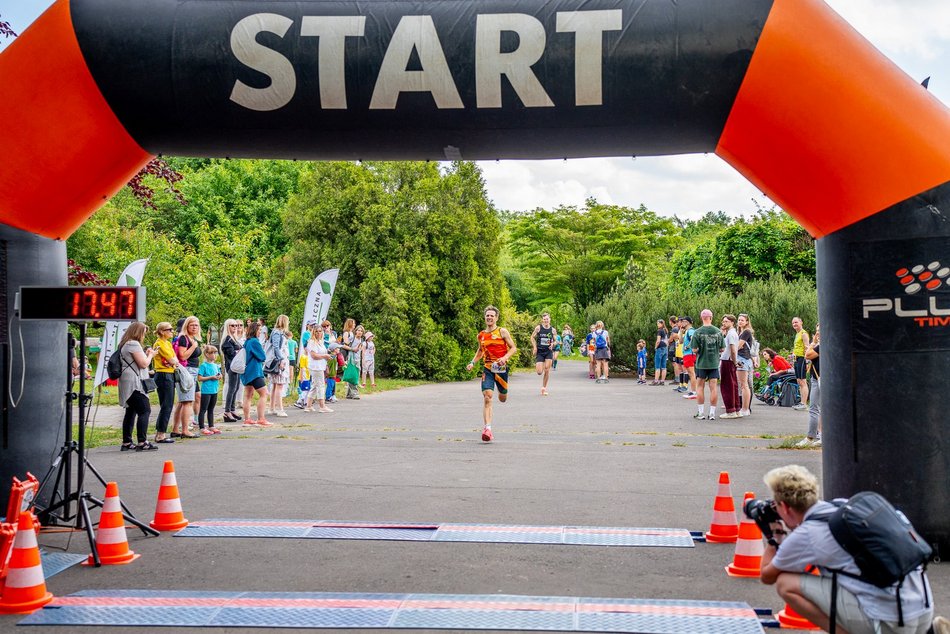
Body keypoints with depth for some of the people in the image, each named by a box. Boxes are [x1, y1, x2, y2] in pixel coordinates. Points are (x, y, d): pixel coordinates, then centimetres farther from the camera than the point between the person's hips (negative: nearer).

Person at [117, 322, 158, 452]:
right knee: (144, 410, -10)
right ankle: (142, 442, -15)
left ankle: (126, 442, 13)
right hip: (134, 383, -10)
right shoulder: (133, 344, -12)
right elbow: (144, 364, -15)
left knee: (131, 411, 11)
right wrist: (150, 355, 2)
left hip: (127, 384, 10)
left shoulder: (123, 344, 19)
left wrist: (146, 354, 17)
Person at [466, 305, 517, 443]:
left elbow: (514, 348, -3)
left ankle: (502, 391, 53)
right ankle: (487, 428, -22)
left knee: (502, 399, 13)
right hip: (487, 368, 1)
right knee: (487, 397, -17)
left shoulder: (502, 332, -2)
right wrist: (473, 362, 12)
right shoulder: (481, 335, 9)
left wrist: (505, 357, -20)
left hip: (501, 368, -1)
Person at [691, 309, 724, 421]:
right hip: (714, 363, 2)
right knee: (713, 388, 4)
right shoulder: (718, 331, -2)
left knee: (700, 387, 8)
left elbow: (694, 350, -12)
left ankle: (701, 413, 9)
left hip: (701, 363, -2)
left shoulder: (698, 332, -10)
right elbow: (722, 349, 2)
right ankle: (712, 413, 6)